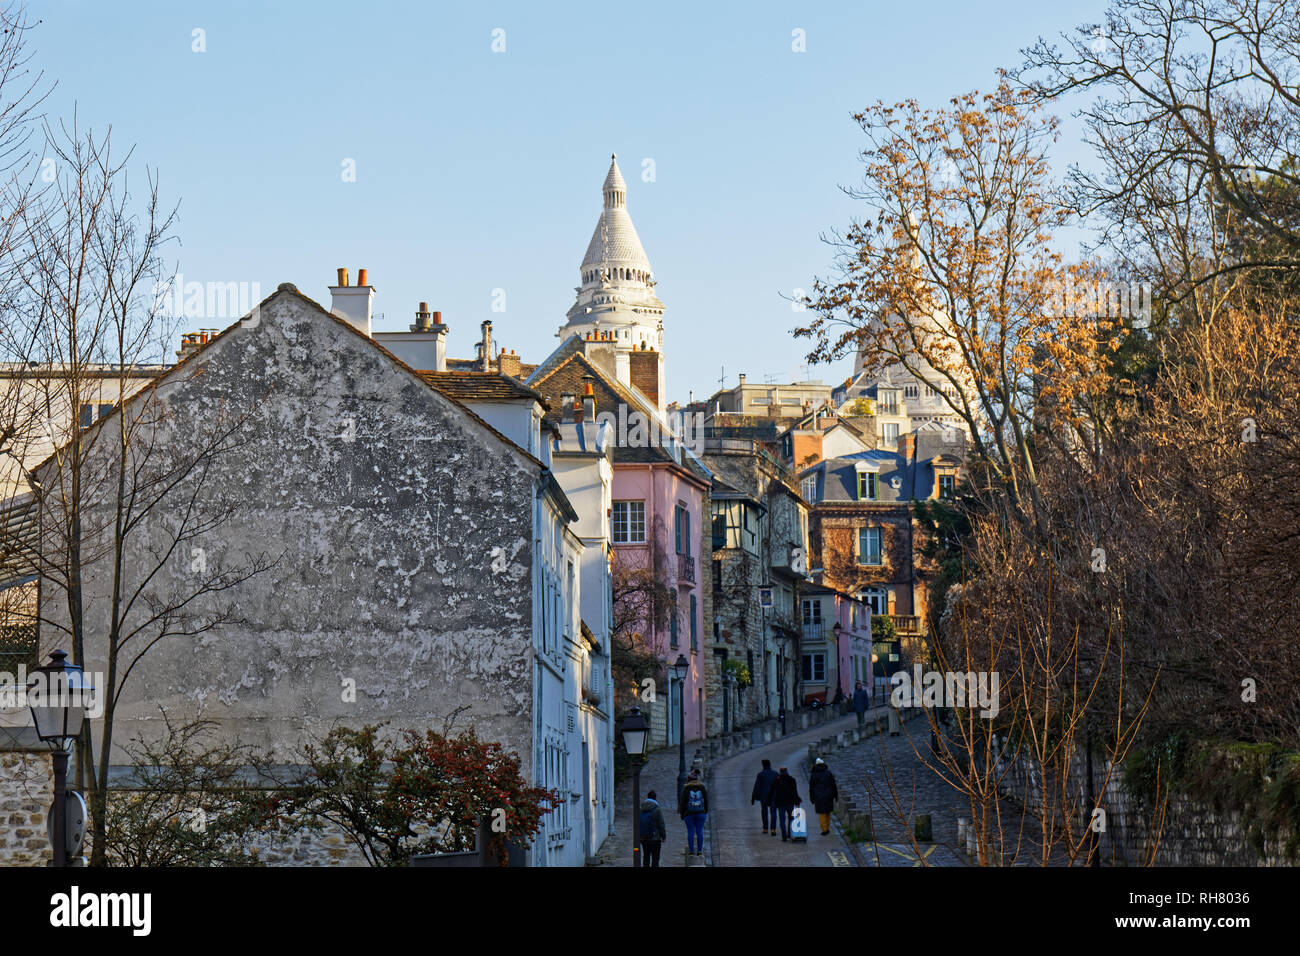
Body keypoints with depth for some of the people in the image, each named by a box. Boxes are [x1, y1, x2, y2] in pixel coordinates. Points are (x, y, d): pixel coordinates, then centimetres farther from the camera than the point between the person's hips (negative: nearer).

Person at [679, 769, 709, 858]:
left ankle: (691, 851, -1)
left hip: (689, 814, -2)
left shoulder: (686, 789, -4)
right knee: (699, 831, 3)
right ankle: (699, 851, 0)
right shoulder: (702, 788, 3)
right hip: (700, 813, 2)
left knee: (690, 832, 1)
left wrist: (682, 814, 7)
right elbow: (706, 801, 7)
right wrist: (706, 812, 17)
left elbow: (683, 802, -2)